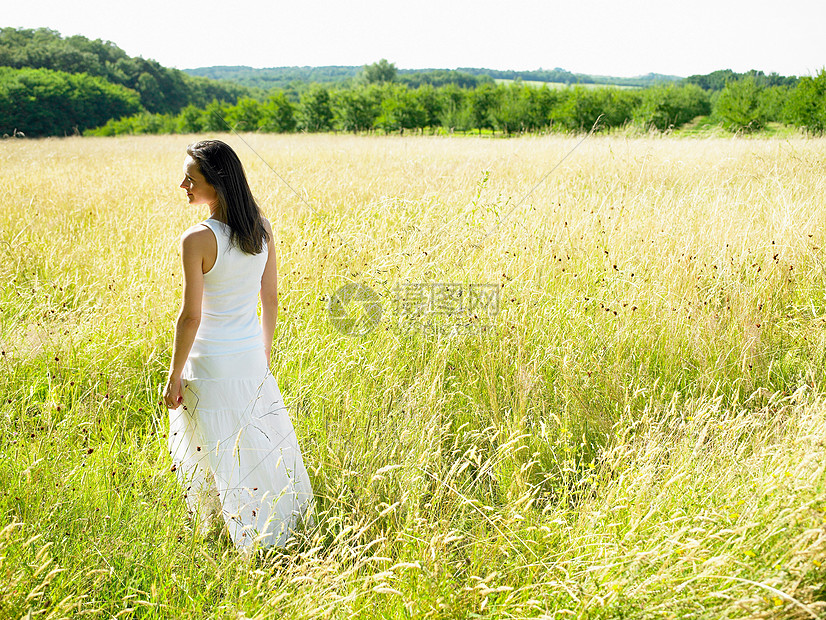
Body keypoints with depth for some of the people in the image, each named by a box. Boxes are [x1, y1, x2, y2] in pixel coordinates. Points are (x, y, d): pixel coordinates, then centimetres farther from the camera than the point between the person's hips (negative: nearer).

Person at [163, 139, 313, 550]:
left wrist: (175, 376, -7)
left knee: (221, 457, 10)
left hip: (211, 363, -6)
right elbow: (271, 298, 5)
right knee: (265, 443, 20)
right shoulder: (262, 230, -2)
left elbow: (191, 316, -18)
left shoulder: (197, 240, -20)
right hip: (251, 355, 6)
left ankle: (250, 541, 21)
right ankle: (288, 530, 33)